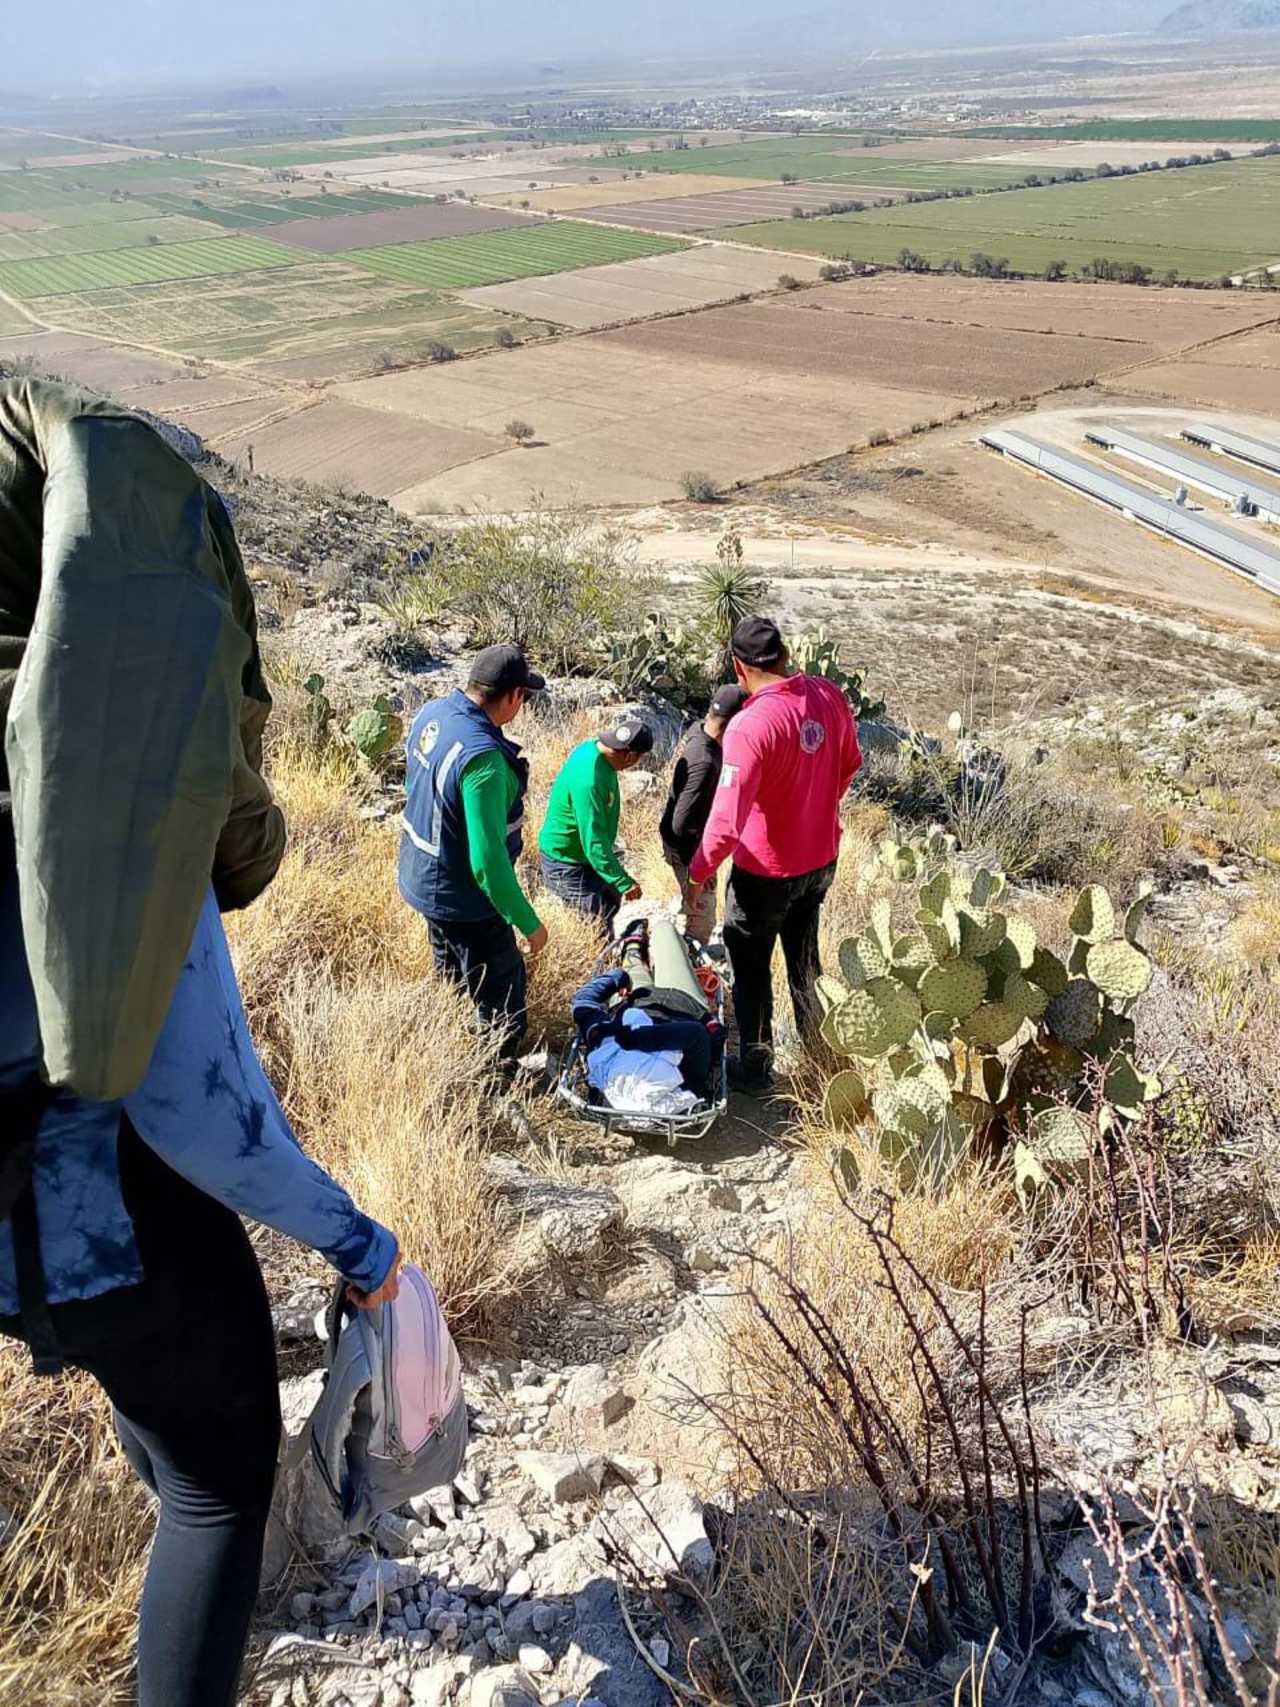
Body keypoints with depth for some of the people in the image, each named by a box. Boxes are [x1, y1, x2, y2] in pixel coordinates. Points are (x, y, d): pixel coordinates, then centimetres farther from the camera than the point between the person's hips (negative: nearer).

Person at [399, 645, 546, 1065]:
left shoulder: (432, 712, -6)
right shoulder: (483, 759, -34)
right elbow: (488, 861, -32)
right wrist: (529, 923, -21)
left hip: (421, 878, 10)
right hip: (463, 899, -10)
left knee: (451, 981, 29)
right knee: (503, 999, 9)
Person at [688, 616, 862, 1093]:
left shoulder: (750, 726, -30)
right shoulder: (829, 696, -9)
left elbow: (727, 819, -30)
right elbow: (848, 764, 8)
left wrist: (698, 872, -15)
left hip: (765, 872, -6)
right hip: (821, 860, 7)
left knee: (750, 968, 14)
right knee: (804, 959, 26)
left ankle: (754, 1070, 27)